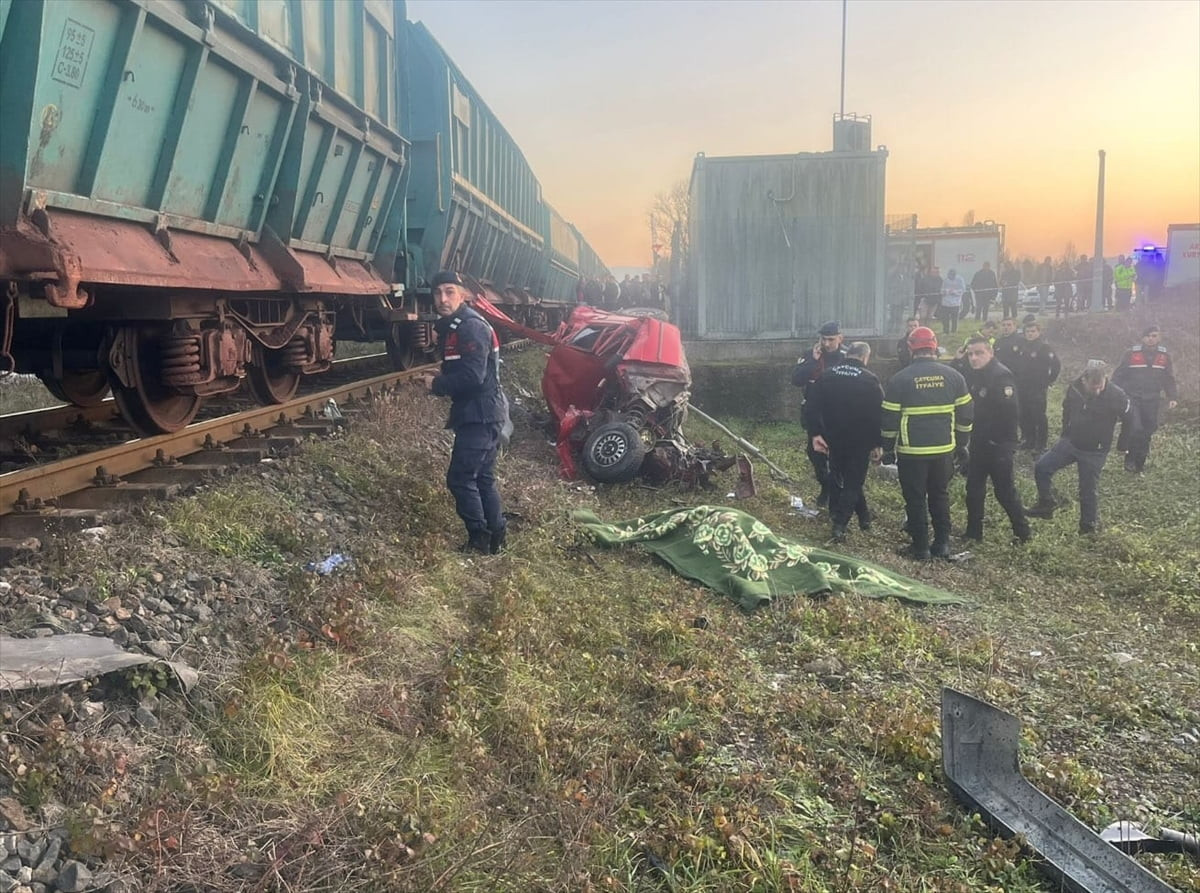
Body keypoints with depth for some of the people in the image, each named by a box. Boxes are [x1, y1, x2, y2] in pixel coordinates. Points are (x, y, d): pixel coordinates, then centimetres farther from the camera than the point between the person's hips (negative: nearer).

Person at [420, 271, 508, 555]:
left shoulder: (472, 327, -17)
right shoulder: (451, 327, 14)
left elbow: (472, 377, -26)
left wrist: (437, 384, -13)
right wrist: (439, 381, -2)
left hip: (480, 416, -10)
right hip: (480, 415, 10)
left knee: (460, 478, -5)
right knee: (483, 478, 15)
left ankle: (479, 540, 5)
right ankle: (496, 536, 24)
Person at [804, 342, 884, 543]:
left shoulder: (826, 376, 2)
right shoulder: (870, 380, -9)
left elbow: (813, 406, -3)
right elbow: (878, 414, -9)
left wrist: (815, 434, -2)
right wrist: (877, 443, -2)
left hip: (834, 440, 3)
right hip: (860, 442, -3)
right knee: (853, 482, 3)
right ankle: (839, 525, -7)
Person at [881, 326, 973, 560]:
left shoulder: (899, 379, -8)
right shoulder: (953, 376, 1)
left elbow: (889, 419, -5)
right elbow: (965, 415, 6)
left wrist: (888, 449, 5)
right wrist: (962, 444, 17)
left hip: (912, 452, -3)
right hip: (944, 450, 3)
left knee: (915, 500, 7)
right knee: (940, 496, 18)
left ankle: (921, 547, 11)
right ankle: (942, 544, 21)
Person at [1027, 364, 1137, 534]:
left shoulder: (1116, 395, -22)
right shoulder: (1074, 388, -11)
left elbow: (1130, 419, -10)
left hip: (1095, 451, -4)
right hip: (1070, 442, 4)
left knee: (1089, 490, 2)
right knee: (1041, 467, -2)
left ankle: (1089, 526, 20)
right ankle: (1046, 504, 15)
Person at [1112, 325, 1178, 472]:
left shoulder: (1165, 356, 3)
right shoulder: (1131, 354, -7)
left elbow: (1169, 380, 10)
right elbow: (1118, 376, -1)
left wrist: (1173, 397, -2)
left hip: (1151, 400, 4)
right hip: (1132, 398, -3)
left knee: (1148, 430, 8)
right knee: (1134, 427, -19)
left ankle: (1140, 461, 24)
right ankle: (1130, 458, 0)